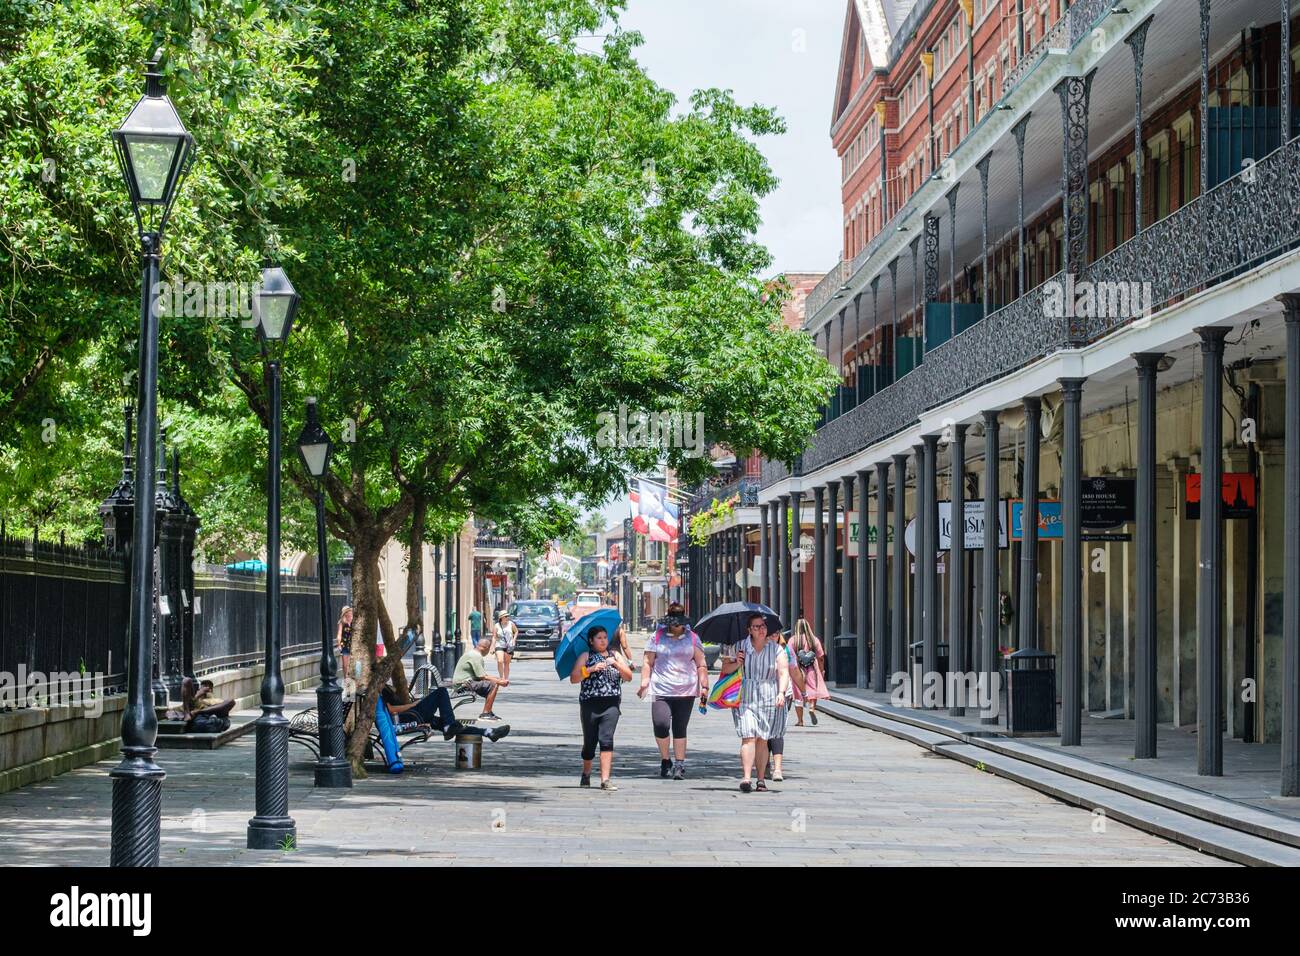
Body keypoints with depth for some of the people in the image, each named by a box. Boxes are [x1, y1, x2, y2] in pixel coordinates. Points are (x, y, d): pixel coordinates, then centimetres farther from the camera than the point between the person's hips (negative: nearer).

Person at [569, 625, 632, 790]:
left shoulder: (616, 656, 15)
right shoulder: (586, 656, 7)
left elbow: (628, 677, 7)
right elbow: (573, 679, -3)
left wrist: (616, 664, -8)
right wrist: (591, 669, -14)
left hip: (611, 704, 1)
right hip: (590, 704, -1)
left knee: (606, 739, -14)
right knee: (590, 741, 6)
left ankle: (605, 779, -17)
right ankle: (586, 773, 33)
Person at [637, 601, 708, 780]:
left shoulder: (692, 638, 8)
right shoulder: (658, 636, 6)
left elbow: (701, 665, 10)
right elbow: (648, 662, 8)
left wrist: (704, 686, 2)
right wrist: (644, 683, -3)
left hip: (685, 691, 1)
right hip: (661, 690, -1)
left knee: (680, 729, 2)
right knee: (660, 725, -15)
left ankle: (679, 765, 8)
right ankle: (664, 759, 6)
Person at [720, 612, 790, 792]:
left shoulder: (776, 649, 5)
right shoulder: (740, 647, 6)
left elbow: (783, 673, -2)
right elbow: (725, 669, 12)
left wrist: (781, 692, -18)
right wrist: (737, 663, -9)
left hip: (769, 700, 1)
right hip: (745, 699, -1)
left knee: (763, 740, 6)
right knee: (749, 737, -14)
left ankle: (761, 780, 15)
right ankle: (746, 778, -21)